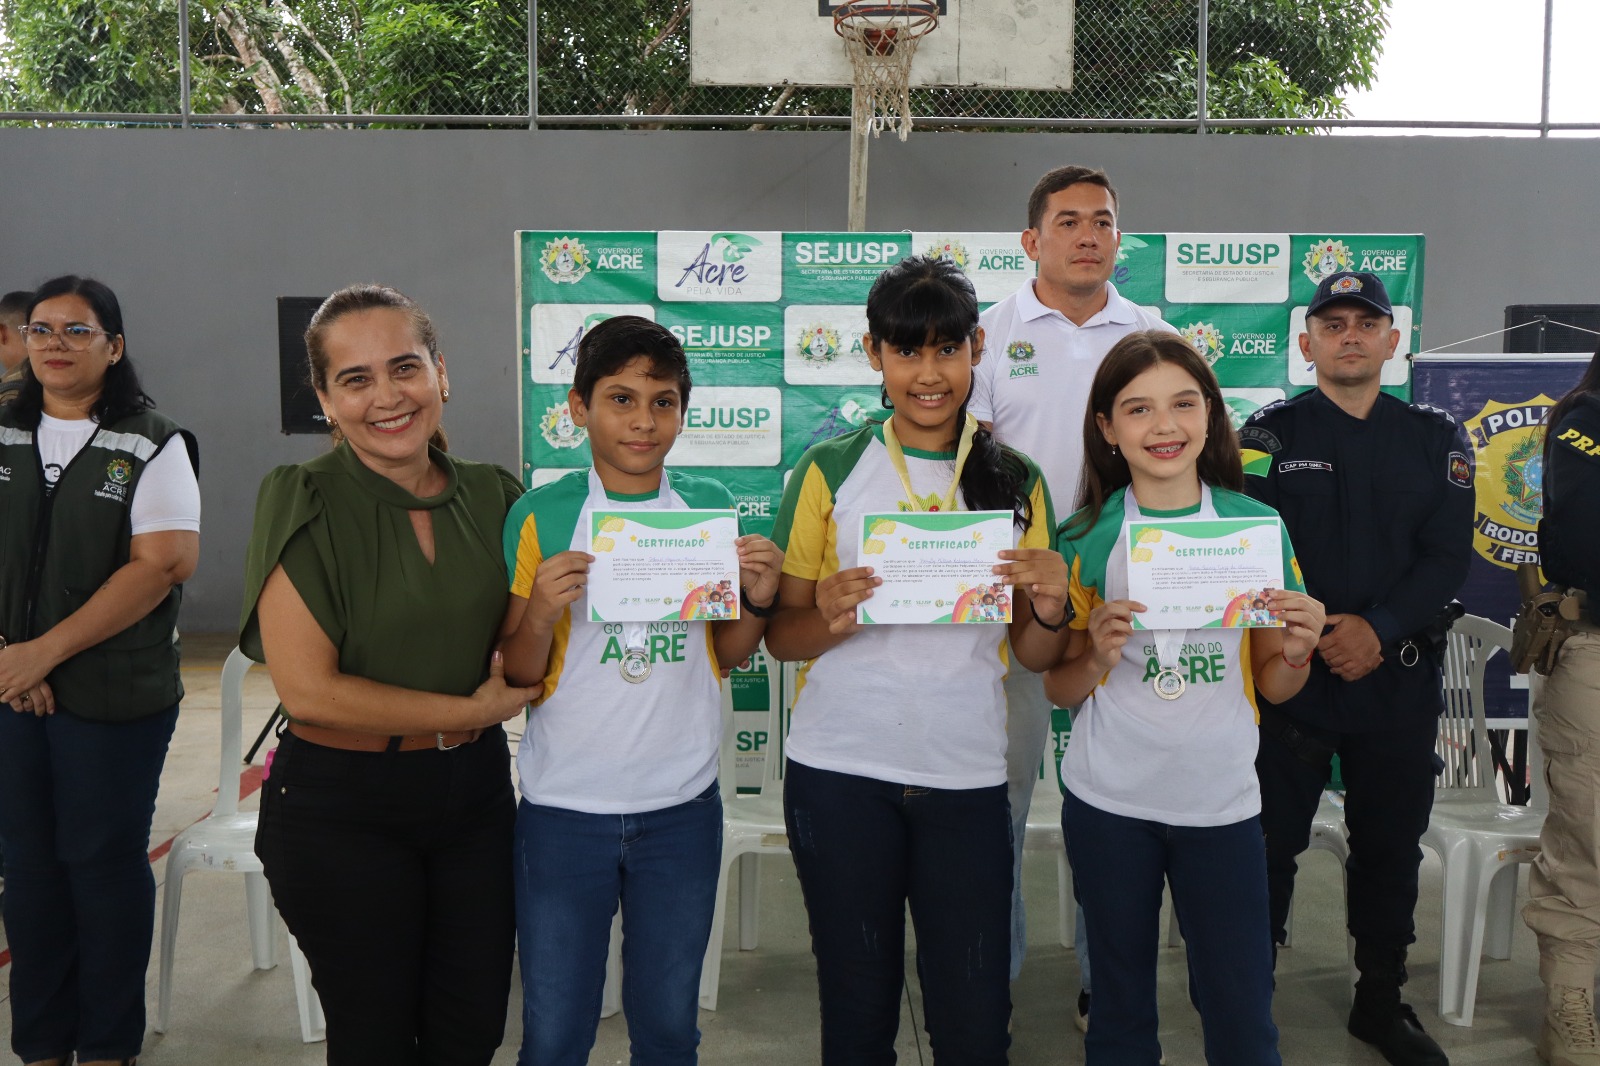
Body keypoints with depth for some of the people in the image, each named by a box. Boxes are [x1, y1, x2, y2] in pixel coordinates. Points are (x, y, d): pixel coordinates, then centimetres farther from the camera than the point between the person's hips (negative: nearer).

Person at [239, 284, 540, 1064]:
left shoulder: (492, 495, 1)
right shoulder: (304, 506, -14)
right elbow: (306, 688, -19)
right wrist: (473, 709, -13)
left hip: (474, 789, 5)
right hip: (342, 807, -4)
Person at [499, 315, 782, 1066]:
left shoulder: (709, 506, 1)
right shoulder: (540, 516, -6)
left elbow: (727, 654, 9)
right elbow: (518, 675, -4)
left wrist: (757, 600, -10)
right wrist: (540, 611, -23)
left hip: (682, 806, 2)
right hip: (564, 808, -2)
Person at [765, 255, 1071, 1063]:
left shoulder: (1017, 481, 6)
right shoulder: (829, 471, 1)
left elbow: (1032, 655, 7)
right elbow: (781, 636, 2)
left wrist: (1051, 608, -14)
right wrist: (830, 617, -19)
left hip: (967, 778, 1)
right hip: (839, 775, -1)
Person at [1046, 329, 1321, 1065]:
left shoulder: (1256, 527, 0)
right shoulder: (1086, 538, -3)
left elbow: (1272, 686, 7)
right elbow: (1060, 689, 2)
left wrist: (1296, 652, -14)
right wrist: (1100, 654, -18)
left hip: (1221, 803, 1)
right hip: (1110, 805, 0)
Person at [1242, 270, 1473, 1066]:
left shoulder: (1436, 440, 9)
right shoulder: (1268, 435, 2)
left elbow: (1447, 555, 0)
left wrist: (1379, 629, -14)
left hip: (1399, 677, 3)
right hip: (1291, 672, -2)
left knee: (1391, 844, 12)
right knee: (1270, 838, 1)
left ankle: (1381, 1001, 28)